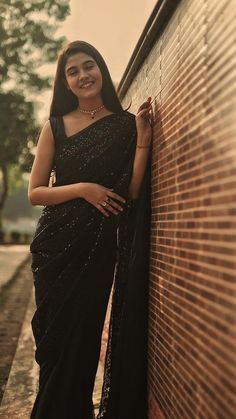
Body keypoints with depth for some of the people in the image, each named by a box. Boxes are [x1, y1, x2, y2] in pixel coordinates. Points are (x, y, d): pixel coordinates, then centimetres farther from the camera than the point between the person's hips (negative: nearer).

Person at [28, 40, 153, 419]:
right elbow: (34, 192, 2)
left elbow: (133, 192, -3)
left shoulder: (126, 124, 4)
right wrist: (83, 189, -12)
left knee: (85, 335, 6)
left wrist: (143, 139, -13)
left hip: (100, 247, -1)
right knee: (55, 338, 6)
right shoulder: (55, 127, 6)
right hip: (56, 246, 1)